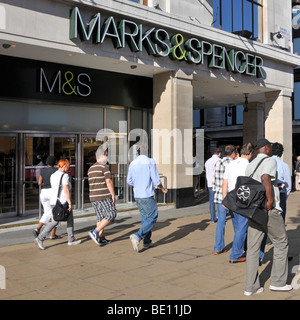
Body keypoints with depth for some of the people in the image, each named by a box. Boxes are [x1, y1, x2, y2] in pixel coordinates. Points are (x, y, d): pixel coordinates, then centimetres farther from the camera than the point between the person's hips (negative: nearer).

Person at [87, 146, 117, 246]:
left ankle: (102, 239, 13)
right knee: (111, 215, -3)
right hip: (104, 196, -8)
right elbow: (109, 182, -14)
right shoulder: (104, 167, -10)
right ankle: (95, 232, -11)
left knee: (100, 217, 13)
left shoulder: (91, 169, 14)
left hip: (93, 197, 8)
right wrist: (113, 196, -10)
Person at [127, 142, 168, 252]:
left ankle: (147, 241, 21)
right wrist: (163, 188, 6)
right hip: (147, 195, -6)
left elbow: (129, 181, 11)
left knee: (145, 218, 18)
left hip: (137, 196, 6)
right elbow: (156, 180, -12)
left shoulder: (132, 164, 5)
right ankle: (137, 236, -16)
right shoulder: (150, 162, -11)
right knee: (152, 218, 1)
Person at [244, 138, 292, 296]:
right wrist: (270, 200, -22)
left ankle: (251, 286, 9)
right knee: (281, 243, 11)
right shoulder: (270, 161, -7)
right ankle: (278, 282, 17)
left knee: (253, 248, 7)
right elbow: (265, 178, -26)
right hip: (269, 211, -7)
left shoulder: (249, 166, 15)